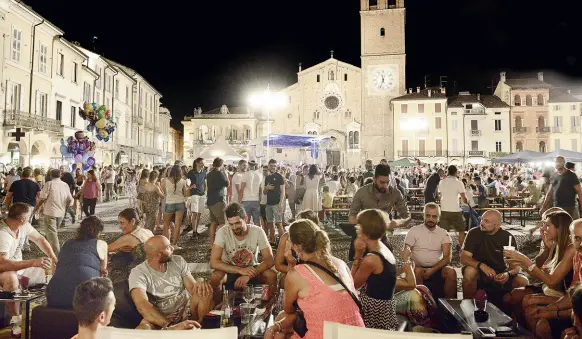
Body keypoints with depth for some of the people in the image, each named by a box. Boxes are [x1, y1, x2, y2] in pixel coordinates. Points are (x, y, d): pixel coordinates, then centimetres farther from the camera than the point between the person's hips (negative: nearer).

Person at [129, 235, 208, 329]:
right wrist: (170, 327, -45)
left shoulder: (178, 261, 2)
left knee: (204, 290, -26)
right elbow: (142, 306, -30)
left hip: (186, 311, 4)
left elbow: (193, 287, -5)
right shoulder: (138, 273, -14)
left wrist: (200, 287, -34)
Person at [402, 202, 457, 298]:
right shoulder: (414, 231, 2)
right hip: (419, 267, -2)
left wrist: (433, 270, -20)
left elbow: (447, 257, -4)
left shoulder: (444, 233, 7)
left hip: (437, 268, 2)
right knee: (416, 271, -33)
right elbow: (406, 254, -2)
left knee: (451, 272, -26)